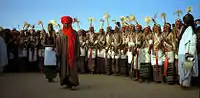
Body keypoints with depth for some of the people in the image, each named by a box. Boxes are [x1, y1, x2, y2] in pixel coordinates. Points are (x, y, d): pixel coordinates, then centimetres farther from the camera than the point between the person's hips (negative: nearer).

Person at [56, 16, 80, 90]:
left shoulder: (74, 33, 3)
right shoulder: (61, 33, 8)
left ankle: (72, 83, -5)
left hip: (72, 54, -2)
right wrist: (58, 53, -3)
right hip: (64, 54, 2)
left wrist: (77, 54, -5)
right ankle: (65, 82, 16)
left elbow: (77, 44, 1)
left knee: (72, 68, -5)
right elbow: (58, 44, 4)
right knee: (64, 68, 5)